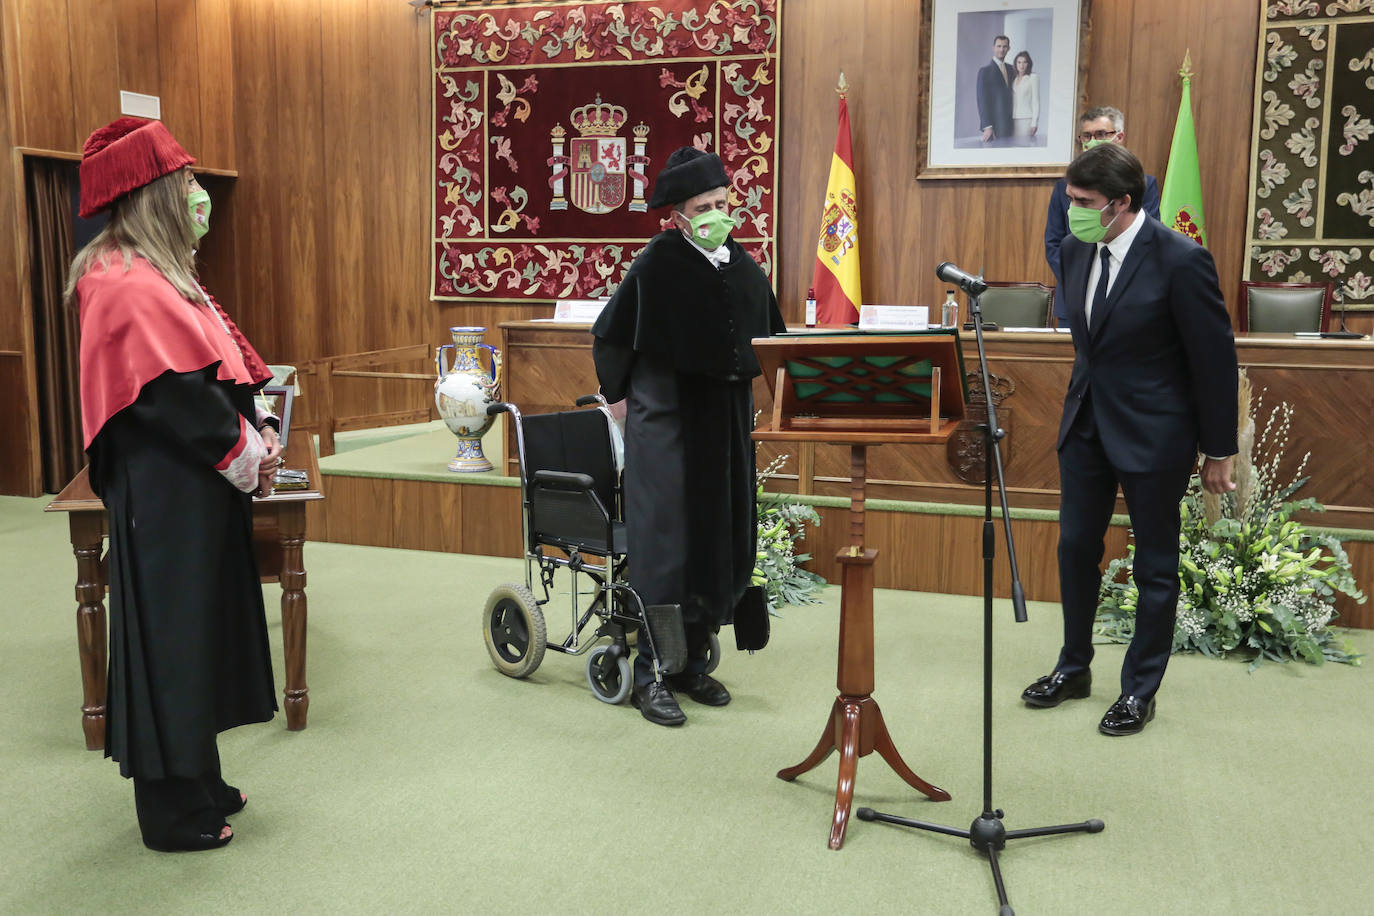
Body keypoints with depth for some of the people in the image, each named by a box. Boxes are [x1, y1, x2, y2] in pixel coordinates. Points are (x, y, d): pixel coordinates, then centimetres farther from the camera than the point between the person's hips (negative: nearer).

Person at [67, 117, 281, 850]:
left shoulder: (161, 275, 14)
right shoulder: (128, 287, -18)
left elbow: (222, 361, 14)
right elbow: (172, 397, -23)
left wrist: (260, 432, 1)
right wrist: (246, 455, -14)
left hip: (196, 488, 10)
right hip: (164, 495, -10)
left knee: (200, 632, 17)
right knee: (170, 637, 0)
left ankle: (195, 782, 31)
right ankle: (174, 812, 15)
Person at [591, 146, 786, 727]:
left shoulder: (743, 267, 7)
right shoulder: (658, 263, -10)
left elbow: (769, 342, 18)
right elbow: (611, 336, -3)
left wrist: (742, 390, 12)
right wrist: (626, 394, 3)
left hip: (727, 421, 6)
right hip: (667, 422, -6)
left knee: (722, 539, 9)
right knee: (666, 544, -4)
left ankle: (693, 662, 22)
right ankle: (650, 675, 5)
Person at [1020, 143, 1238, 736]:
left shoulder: (1181, 261, -19)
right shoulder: (1076, 250, 1)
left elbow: (1216, 359, -13)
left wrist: (1218, 452, -8)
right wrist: (1084, 399, 18)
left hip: (1153, 432, -6)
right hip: (1087, 421, 7)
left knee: (1155, 565, 8)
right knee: (1076, 547, 14)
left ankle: (1140, 689, 24)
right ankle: (1074, 669, 33)